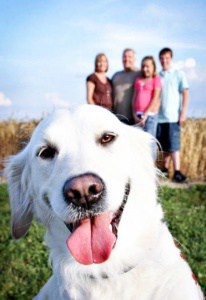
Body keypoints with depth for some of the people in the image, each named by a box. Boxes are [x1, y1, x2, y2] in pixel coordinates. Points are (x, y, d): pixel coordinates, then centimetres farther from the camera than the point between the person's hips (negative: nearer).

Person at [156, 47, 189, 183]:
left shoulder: (179, 74, 3)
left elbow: (185, 94, 0)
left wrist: (183, 113, -8)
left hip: (173, 116, -3)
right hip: (159, 116, 3)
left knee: (174, 144, -7)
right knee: (165, 146, 9)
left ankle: (177, 171, -5)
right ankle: (165, 168, 17)